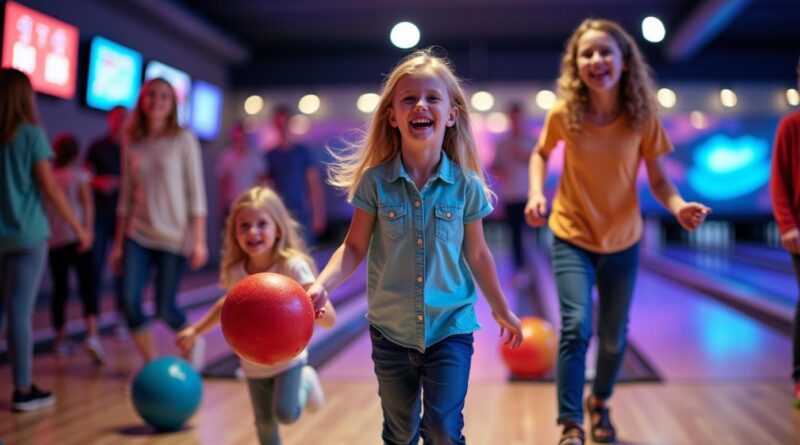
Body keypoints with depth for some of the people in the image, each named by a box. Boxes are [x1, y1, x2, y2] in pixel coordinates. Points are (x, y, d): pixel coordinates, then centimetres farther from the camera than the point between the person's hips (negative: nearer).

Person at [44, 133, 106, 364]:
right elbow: (87, 203, -8)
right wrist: (88, 230, -11)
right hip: (77, 238, -3)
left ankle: (61, 340, 17)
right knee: (88, 286, -6)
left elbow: (43, 209, 7)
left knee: (59, 289, 12)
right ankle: (92, 334, -23)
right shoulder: (79, 175, 2)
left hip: (53, 241, 3)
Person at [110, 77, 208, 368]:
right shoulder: (131, 143, 8)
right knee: (130, 301, -10)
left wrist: (199, 240, -10)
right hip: (137, 235, 3)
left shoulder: (183, 140, -1)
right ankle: (150, 364, 11)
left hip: (174, 236, -3)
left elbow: (196, 193, -4)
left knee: (165, 308, -2)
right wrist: (118, 243, 9)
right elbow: (126, 197, 11)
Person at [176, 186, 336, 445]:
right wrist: (195, 331, 11)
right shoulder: (235, 271, -12)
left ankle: (305, 383, 12)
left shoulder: (292, 266, -25)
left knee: (285, 414, -20)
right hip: (253, 363, 4)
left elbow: (330, 319, -31)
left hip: (288, 357, -4)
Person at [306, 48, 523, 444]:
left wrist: (502, 311, 14)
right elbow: (354, 247, -4)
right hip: (391, 332, 1)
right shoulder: (375, 181, -9)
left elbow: (477, 254, 5)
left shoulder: (467, 186, -7)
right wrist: (321, 285, -21)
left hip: (450, 329, -1)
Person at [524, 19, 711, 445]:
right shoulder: (564, 114, -15)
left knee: (614, 337, 13)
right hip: (572, 239, -1)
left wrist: (679, 206, -27)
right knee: (576, 327, -19)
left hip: (622, 242, 2)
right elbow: (540, 154, 4)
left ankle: (599, 403, 43)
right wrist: (536, 193, -14)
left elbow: (657, 177, -7)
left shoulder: (643, 117, -14)